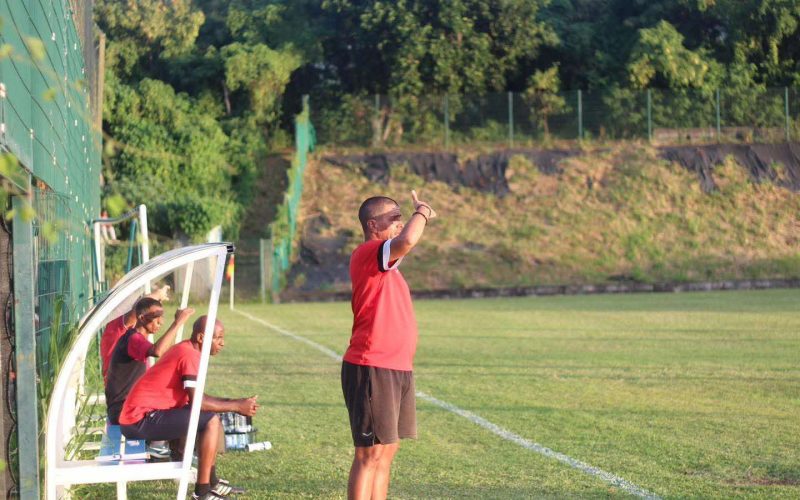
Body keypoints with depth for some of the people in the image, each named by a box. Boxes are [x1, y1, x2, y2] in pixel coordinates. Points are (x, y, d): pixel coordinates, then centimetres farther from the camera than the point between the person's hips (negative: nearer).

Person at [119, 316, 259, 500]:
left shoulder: (185, 350, 12)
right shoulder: (189, 356, -17)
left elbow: (197, 397, 15)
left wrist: (233, 402, 5)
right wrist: (236, 406, -12)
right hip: (140, 420, -10)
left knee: (209, 413, 17)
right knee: (210, 420, -16)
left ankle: (211, 481, 19)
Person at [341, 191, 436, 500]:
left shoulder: (384, 262, 18)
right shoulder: (367, 253, -14)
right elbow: (406, 241, -29)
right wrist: (422, 212, -15)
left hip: (397, 370, 10)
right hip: (372, 370, -10)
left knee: (387, 451, 12)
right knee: (370, 454, -9)